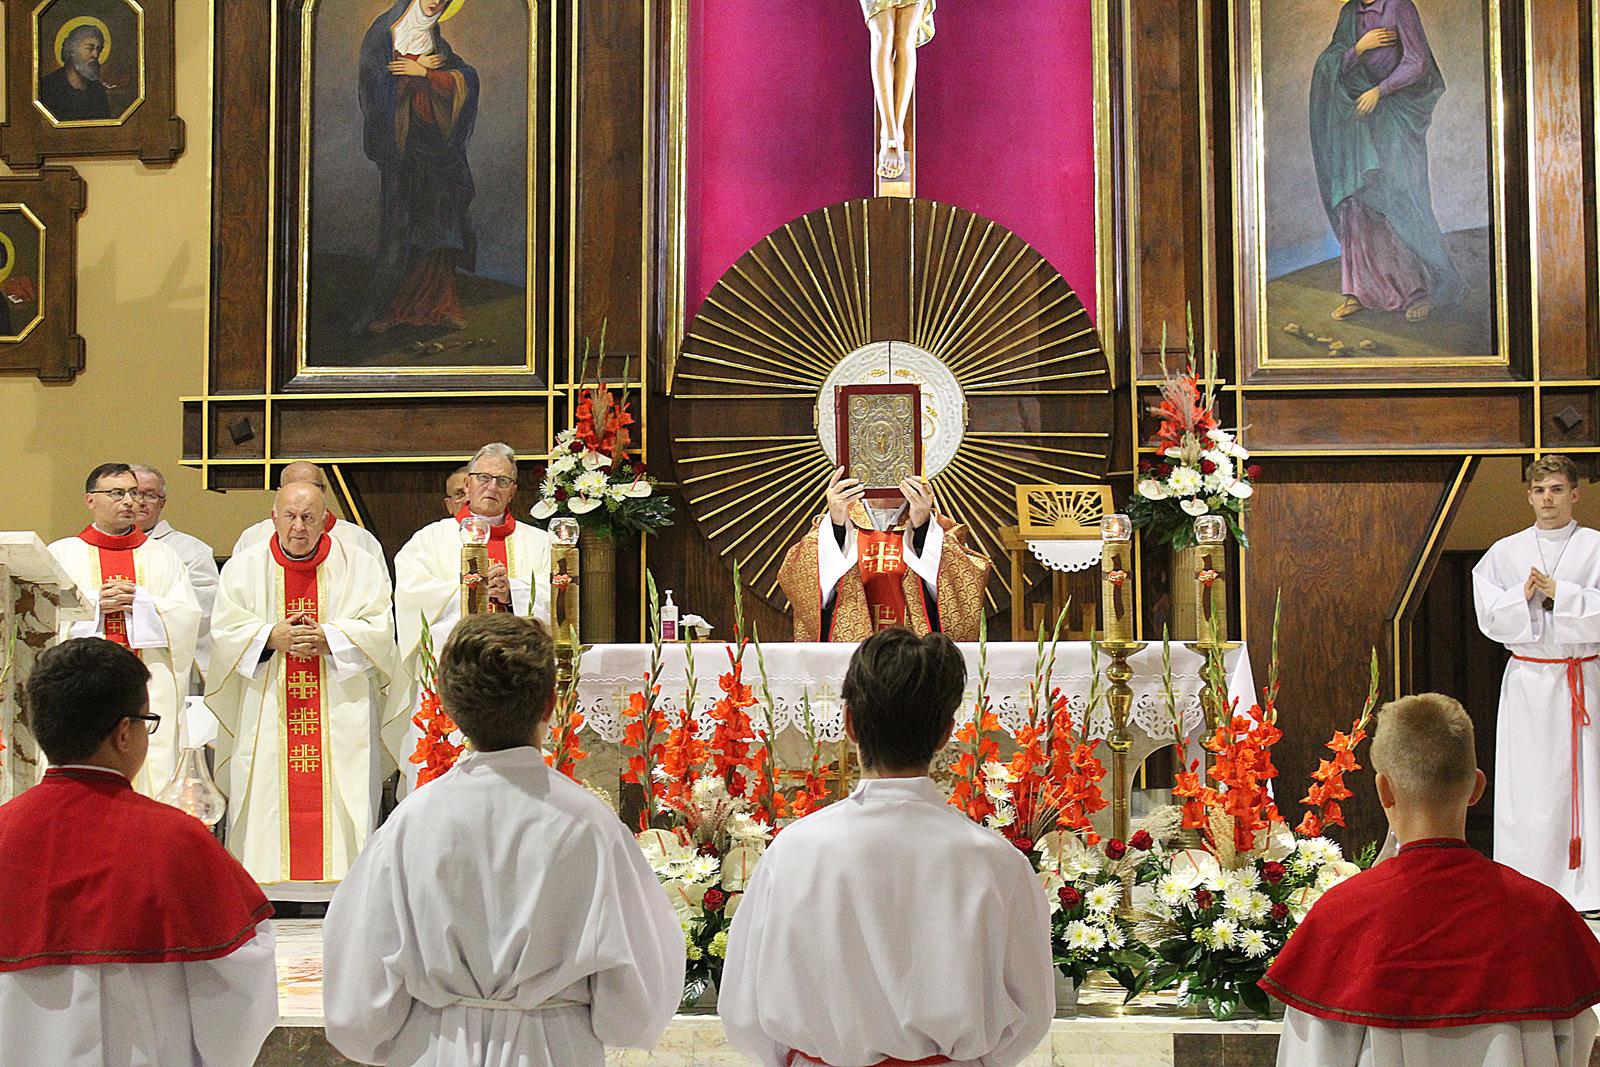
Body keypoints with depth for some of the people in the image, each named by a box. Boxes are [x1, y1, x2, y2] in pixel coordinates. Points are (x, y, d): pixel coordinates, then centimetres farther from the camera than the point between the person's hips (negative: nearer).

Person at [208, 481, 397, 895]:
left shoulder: (357, 566, 6)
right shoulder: (244, 567, 9)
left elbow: (379, 629, -2)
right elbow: (226, 632, 2)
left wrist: (327, 637, -15)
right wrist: (272, 637, -14)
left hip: (340, 716, 0)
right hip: (267, 718, 0)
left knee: (342, 798, -6)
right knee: (266, 798, -3)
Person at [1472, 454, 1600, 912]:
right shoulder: (1505, 552, 8)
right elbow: (1490, 618, 3)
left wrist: (1558, 592, -13)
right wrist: (1523, 595, -13)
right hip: (1527, 680, 1)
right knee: (1525, 782, 0)